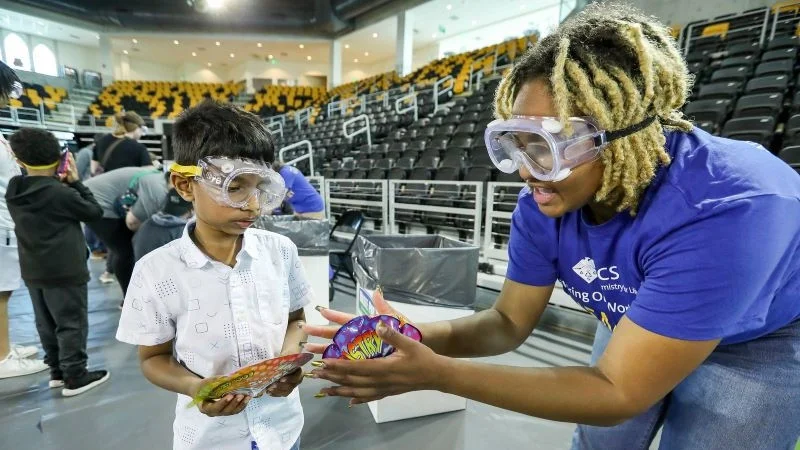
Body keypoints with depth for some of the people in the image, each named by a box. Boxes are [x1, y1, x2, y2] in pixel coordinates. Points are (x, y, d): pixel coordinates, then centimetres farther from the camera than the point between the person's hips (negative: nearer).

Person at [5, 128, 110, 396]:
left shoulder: (14, 192, 4)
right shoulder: (60, 193, -18)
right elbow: (95, 212, -9)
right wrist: (75, 181, -4)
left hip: (33, 271, 8)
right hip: (65, 271, -7)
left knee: (46, 323, 16)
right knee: (72, 323, 2)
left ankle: (57, 371, 28)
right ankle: (74, 377, 9)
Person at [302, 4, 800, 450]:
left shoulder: (721, 212, -41)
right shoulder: (544, 205, -24)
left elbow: (619, 394, -37)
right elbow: (511, 321, -15)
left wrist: (436, 373, -44)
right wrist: (417, 337, -35)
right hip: (636, 324, 4)